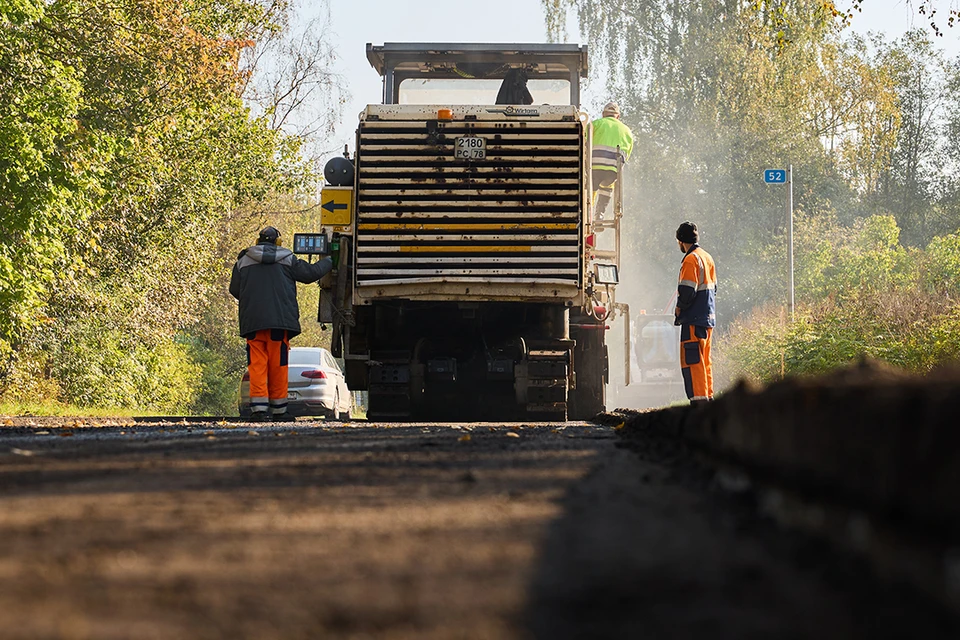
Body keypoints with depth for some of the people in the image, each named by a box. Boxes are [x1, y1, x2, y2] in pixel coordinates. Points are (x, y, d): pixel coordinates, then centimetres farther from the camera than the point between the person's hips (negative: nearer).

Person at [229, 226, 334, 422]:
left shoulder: (244, 261, 10)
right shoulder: (287, 259, 7)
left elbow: (235, 290, 12)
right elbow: (311, 273, 13)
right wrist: (328, 262, 32)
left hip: (252, 320, 0)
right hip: (280, 319, 0)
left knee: (257, 365, -1)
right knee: (278, 365, 6)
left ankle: (259, 408, -13)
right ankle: (279, 410, 10)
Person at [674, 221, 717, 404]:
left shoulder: (691, 259, -13)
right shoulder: (708, 257, 15)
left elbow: (687, 291, -20)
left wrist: (679, 308, -3)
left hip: (694, 319, -9)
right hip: (708, 317, 9)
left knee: (691, 361, -9)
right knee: (704, 360, 15)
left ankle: (698, 398, -14)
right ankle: (708, 398, 17)